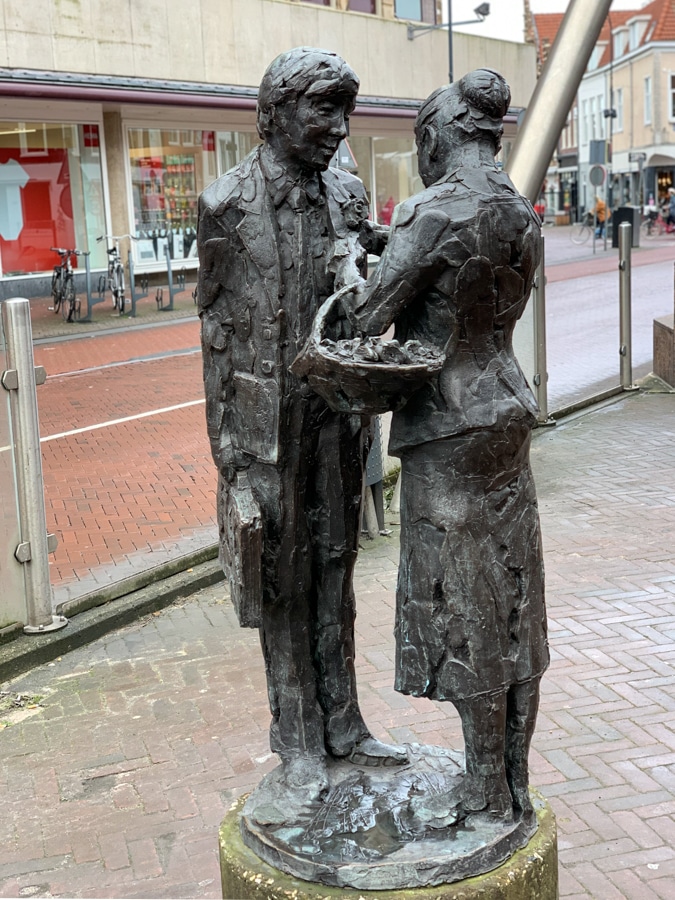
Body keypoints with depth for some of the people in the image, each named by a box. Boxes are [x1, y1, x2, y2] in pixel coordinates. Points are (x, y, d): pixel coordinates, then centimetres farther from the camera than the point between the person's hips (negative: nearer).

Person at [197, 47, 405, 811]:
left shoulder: (346, 195, 6)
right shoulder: (227, 203, -8)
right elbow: (217, 327, -5)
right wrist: (225, 443, -6)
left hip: (335, 409, 5)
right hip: (266, 417, -4)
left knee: (335, 567, 13)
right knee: (282, 578, 6)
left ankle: (341, 722, 26)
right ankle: (298, 739, 20)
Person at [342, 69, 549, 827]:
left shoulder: (434, 211, -18)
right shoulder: (521, 217, 7)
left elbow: (365, 321, -19)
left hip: (449, 431, -8)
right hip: (506, 414, 8)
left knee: (465, 609, 3)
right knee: (512, 605, 12)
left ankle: (486, 794, 16)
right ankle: (515, 785, 24)